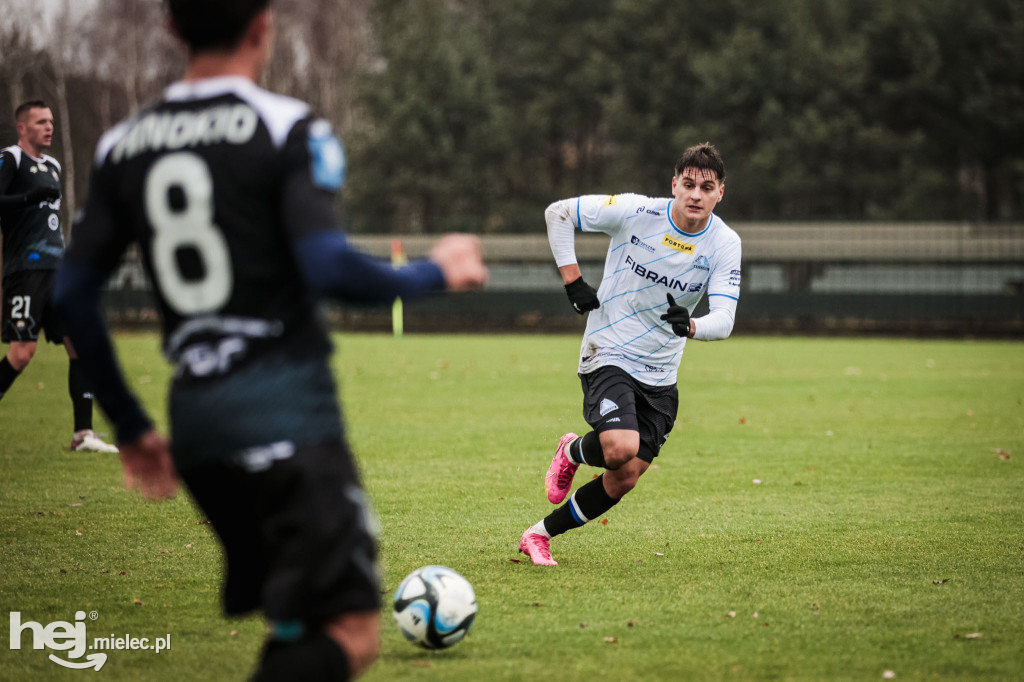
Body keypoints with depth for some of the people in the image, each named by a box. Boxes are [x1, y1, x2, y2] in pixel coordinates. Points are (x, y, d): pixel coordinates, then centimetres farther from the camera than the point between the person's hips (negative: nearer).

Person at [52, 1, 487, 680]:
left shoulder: (122, 146, 12)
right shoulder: (289, 128, -6)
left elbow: (73, 293, 12)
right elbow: (326, 267, -17)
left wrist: (130, 425, 20)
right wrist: (433, 273, 0)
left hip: (195, 417, 7)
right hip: (288, 411, -7)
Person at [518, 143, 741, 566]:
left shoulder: (725, 244, -7)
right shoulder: (636, 212, -15)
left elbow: (723, 319, -15)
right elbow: (558, 213, -4)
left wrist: (691, 326, -37)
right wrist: (572, 280, -9)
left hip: (660, 376, 4)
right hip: (608, 355, -4)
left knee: (623, 480, 2)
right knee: (621, 448, -29)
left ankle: (539, 536, 22)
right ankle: (573, 452, 8)